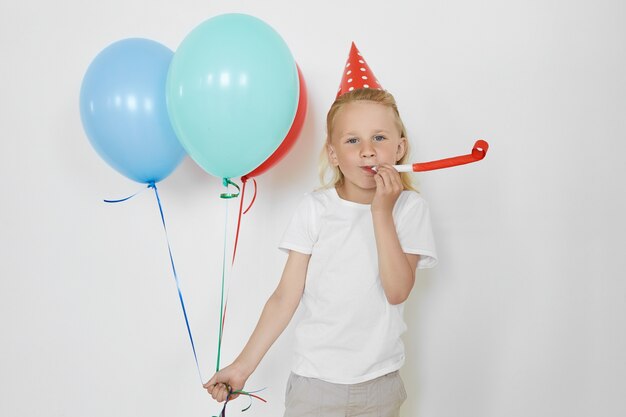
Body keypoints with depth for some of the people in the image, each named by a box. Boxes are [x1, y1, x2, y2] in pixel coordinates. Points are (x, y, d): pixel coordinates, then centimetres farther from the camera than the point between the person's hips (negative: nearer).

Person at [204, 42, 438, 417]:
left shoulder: (409, 207, -4)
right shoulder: (316, 208, -5)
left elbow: (397, 291, -16)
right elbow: (286, 297, -5)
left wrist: (382, 212, -19)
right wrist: (243, 365, -9)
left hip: (379, 384, 1)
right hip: (315, 381, 0)